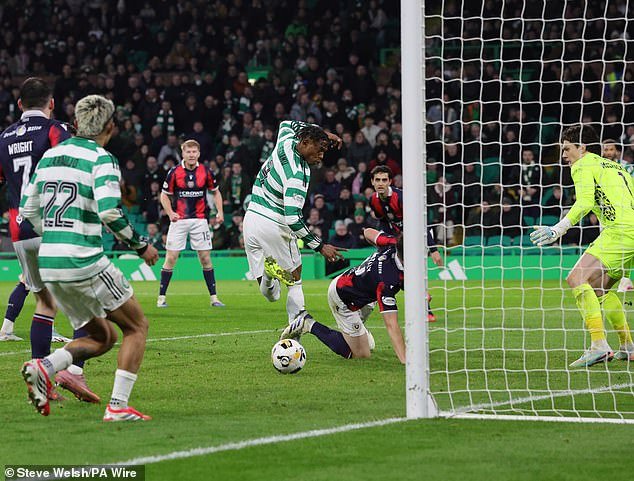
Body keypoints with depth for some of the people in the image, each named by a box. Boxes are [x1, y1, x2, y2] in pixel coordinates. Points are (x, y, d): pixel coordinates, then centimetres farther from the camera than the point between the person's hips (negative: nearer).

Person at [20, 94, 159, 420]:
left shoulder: (49, 156, 13)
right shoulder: (101, 160, -8)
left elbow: (28, 212, 18)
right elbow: (109, 213, -20)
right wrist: (141, 246, -6)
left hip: (48, 264, 7)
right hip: (84, 263, -7)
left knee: (103, 337, 18)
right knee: (137, 327, 9)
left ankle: (43, 367, -6)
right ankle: (118, 406, -4)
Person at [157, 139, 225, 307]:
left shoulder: (206, 172, 1)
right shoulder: (174, 172, -3)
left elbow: (215, 192, 14)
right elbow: (164, 195, 6)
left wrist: (220, 212, 0)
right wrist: (170, 213, -10)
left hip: (200, 219, 1)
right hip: (179, 220, -1)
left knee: (205, 258, 1)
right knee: (171, 258, -4)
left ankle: (214, 297, 7)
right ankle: (161, 297, 3)